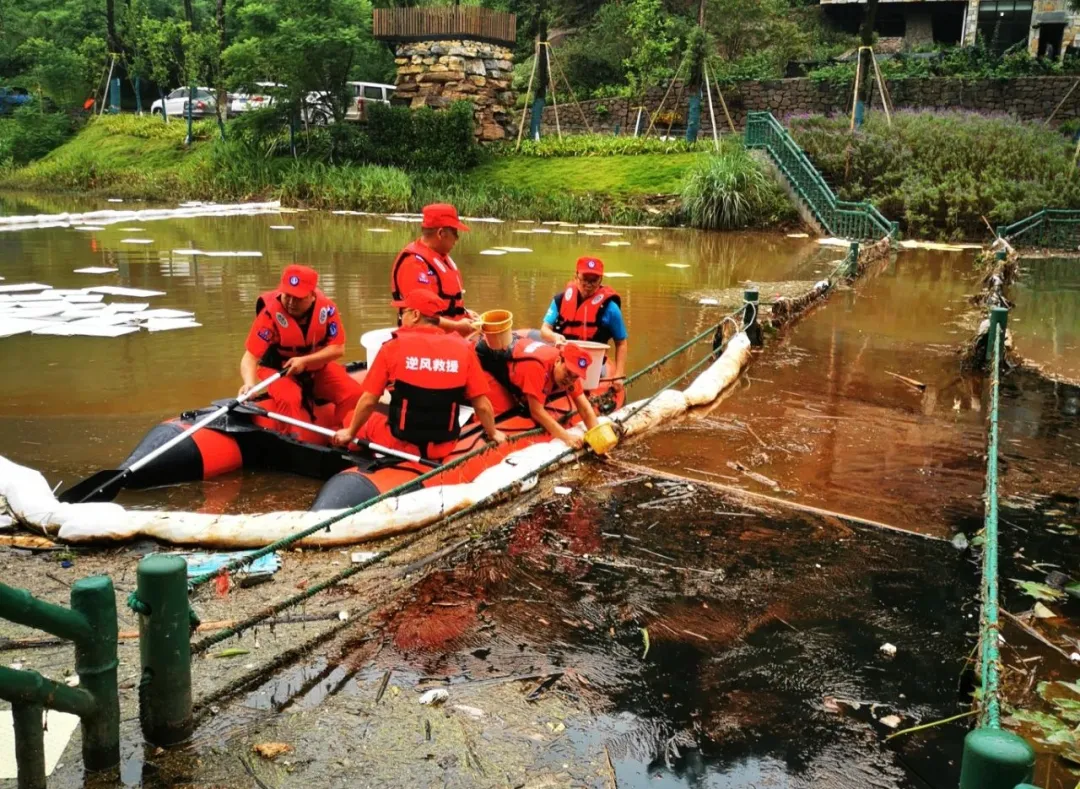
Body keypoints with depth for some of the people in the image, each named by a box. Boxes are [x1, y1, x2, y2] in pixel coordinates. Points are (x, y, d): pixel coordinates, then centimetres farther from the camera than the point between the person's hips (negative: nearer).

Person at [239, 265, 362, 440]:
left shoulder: (327, 308, -16)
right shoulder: (270, 313, -24)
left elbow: (338, 348, -14)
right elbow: (250, 356, -28)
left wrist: (304, 361, -26)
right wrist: (249, 383, -48)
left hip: (318, 367, 3)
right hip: (279, 369, -3)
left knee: (353, 393, -16)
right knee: (288, 399, -34)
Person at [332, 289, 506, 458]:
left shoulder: (394, 346, -9)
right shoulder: (463, 348, -6)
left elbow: (368, 401, -5)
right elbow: (482, 405, -3)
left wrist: (350, 433, 12)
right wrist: (493, 434, 15)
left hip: (400, 445, -2)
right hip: (444, 448, 2)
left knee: (369, 421, 26)